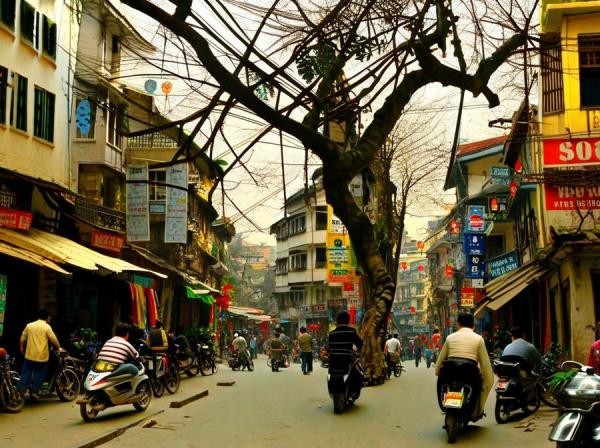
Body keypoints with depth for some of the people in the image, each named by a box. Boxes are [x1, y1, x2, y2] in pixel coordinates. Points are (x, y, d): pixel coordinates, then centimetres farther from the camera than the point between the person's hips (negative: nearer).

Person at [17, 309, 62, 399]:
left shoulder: (29, 325, 3)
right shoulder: (47, 327, -9)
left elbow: (22, 338, 10)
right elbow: (54, 340, -7)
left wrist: (22, 347, 26)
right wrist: (59, 348, 9)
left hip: (29, 355, 3)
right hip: (42, 356, -3)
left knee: (26, 373, 10)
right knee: (39, 375, 10)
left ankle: (20, 390, 4)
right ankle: (34, 391, 9)